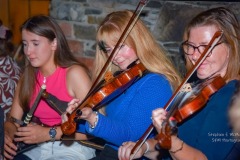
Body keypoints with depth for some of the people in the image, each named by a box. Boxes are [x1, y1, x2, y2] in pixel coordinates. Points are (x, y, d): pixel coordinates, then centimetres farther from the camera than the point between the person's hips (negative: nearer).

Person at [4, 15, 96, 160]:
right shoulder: (28, 77, 6)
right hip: (41, 148, 5)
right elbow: (13, 121, 6)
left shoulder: (74, 73, -13)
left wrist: (49, 133, -24)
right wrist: (6, 135, -16)